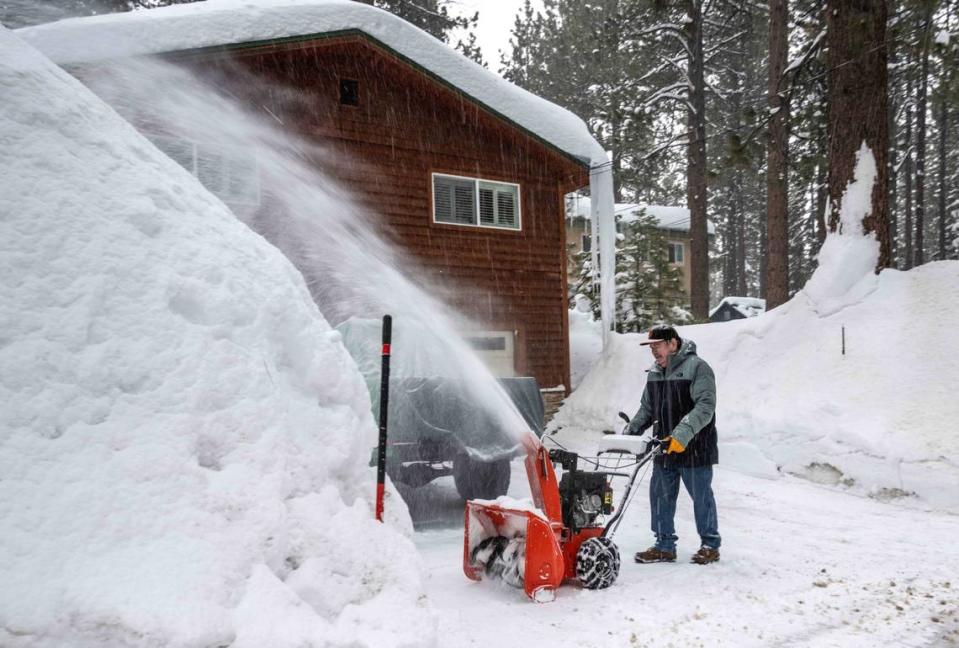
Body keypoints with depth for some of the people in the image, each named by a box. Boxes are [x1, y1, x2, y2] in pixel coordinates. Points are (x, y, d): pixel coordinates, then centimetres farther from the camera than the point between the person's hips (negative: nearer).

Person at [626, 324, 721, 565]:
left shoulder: (696, 367, -13)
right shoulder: (654, 373, 11)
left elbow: (705, 406, -22)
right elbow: (647, 408, 19)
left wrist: (683, 434, -32)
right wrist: (630, 432, 7)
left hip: (694, 448, -7)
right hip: (664, 449, 7)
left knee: (701, 498, 7)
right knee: (661, 497, 10)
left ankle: (710, 545, 24)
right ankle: (665, 546, 22)